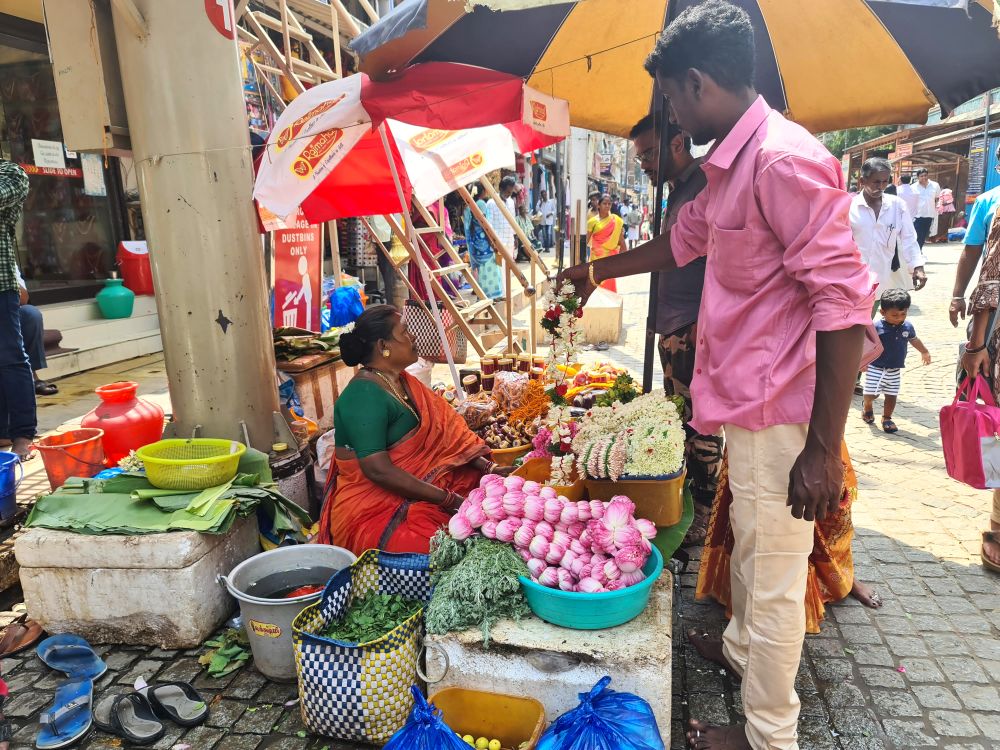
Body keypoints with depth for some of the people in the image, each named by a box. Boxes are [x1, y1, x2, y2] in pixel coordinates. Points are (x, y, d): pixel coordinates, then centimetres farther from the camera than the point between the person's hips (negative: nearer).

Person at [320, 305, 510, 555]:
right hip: (372, 509, -9)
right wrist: (448, 500, -23)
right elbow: (378, 470, -25)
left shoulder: (404, 382, 10)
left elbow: (445, 434, 8)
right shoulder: (364, 396, -18)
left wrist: (488, 468, -6)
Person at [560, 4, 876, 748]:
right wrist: (599, 270, 38)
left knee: (774, 580, 6)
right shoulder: (730, 165, 11)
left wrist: (823, 449, -23)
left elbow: (843, 303, -24)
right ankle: (741, 646, 49)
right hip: (748, 403, 10)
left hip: (780, 413, -9)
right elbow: (682, 241, 28)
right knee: (749, 544, 26)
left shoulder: (785, 160, -20)